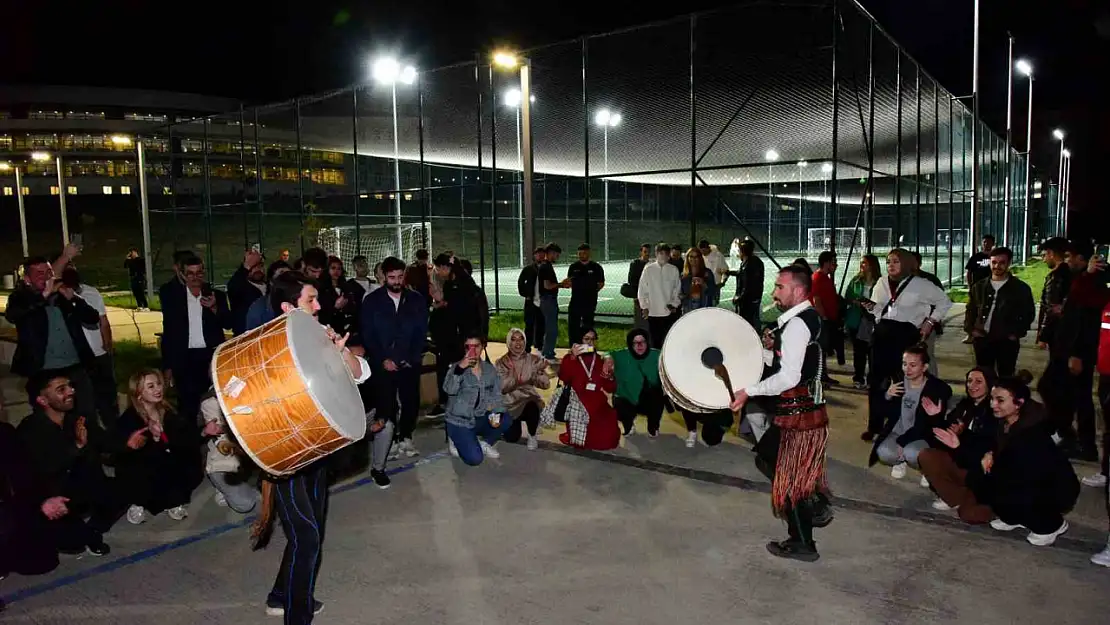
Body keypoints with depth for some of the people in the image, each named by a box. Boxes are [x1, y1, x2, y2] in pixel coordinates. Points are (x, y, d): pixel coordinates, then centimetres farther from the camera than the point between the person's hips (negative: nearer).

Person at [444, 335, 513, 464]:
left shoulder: (490, 369, 2)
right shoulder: (457, 368, -9)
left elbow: (496, 395, 1)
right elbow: (449, 390, -26)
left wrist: (497, 415, -18)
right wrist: (460, 368, -40)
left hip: (480, 419, 4)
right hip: (460, 421, -4)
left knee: (506, 420, -23)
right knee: (475, 459, -21)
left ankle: (484, 443, 5)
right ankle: (456, 441, 11)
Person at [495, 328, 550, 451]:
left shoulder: (533, 359, -6)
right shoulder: (502, 362, -6)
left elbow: (546, 384, -11)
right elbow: (501, 387, -15)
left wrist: (539, 371, -31)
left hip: (530, 400, -1)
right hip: (509, 405, 1)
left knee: (531, 407, -36)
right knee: (511, 438, -10)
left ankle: (532, 436, -6)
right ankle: (516, 424, 29)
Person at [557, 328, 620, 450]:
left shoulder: (601, 360, 13)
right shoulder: (570, 358, 6)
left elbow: (611, 389, 8)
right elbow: (563, 378, -14)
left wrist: (607, 372, -9)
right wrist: (573, 357, -20)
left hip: (597, 405, 3)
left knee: (608, 439, -17)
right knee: (579, 440, -22)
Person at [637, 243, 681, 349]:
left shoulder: (673, 270, 2)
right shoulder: (648, 269, 0)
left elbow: (678, 289, 9)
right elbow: (642, 290, 3)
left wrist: (675, 304, 0)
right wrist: (644, 307, 0)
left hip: (668, 311, 0)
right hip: (652, 312, 0)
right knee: (655, 341, 6)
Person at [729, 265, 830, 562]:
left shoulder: (796, 324, -21)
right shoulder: (806, 317, 11)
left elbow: (789, 377, -28)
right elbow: (779, 365, 17)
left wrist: (749, 391, -22)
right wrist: (769, 348, 2)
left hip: (800, 415, -10)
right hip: (805, 408, 10)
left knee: (790, 478, 5)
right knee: (766, 455, 22)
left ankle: (802, 544, 20)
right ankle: (814, 505, 27)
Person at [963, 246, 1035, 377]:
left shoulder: (1021, 288, 0)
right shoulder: (979, 286, 9)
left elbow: (1029, 313, 4)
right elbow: (970, 310, 16)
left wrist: (1017, 333, -5)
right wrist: (970, 329, 3)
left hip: (1007, 341, -2)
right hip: (982, 339, 3)